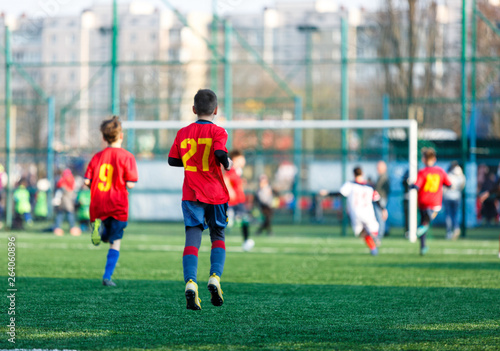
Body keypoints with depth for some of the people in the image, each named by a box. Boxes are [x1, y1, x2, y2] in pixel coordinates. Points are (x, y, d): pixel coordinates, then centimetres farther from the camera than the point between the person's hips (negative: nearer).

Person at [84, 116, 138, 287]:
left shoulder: (98, 156, 5)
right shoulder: (126, 156, -6)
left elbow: (87, 181, -1)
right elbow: (130, 184, -12)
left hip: (98, 204, 3)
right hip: (117, 205, -3)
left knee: (105, 238, 20)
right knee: (115, 243, 4)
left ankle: (98, 226, -15)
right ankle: (107, 277, -5)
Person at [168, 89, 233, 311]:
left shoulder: (183, 133, 6)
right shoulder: (217, 132, -4)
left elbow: (172, 160, 11)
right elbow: (220, 153, -21)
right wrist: (227, 163, 0)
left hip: (191, 194, 2)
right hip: (216, 194, -2)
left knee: (192, 239, -4)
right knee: (218, 237, 15)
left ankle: (190, 283, -21)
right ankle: (215, 277, -4)